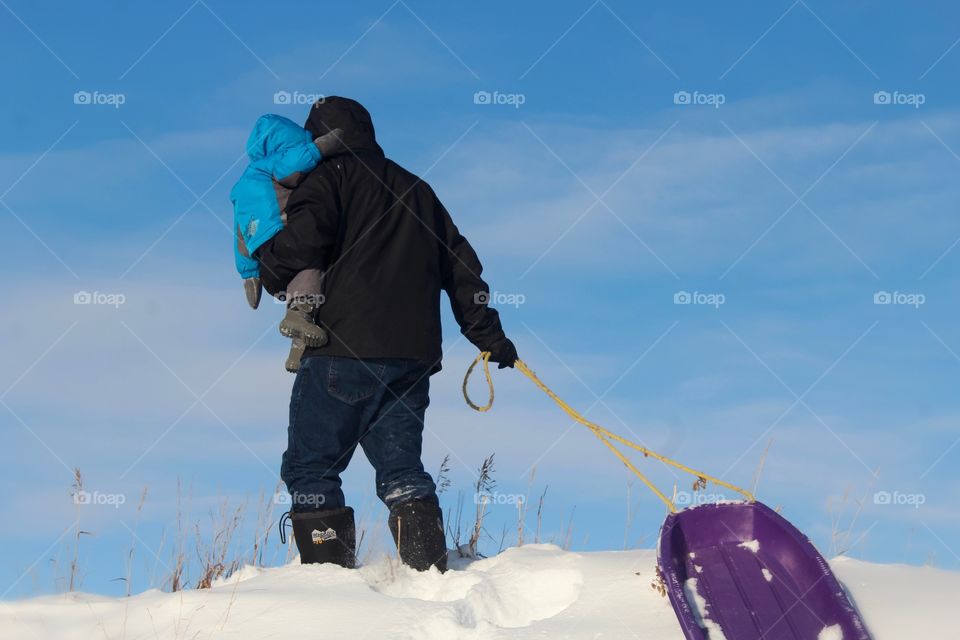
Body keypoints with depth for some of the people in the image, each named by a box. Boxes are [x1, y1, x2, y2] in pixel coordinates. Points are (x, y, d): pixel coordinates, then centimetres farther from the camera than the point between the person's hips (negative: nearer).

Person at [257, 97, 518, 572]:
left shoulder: (329, 177, 6)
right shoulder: (417, 190, 26)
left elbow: (304, 238, -12)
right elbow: (461, 265, 27)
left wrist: (266, 268, 7)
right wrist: (489, 335, 30)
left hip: (342, 353, -6)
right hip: (414, 355, 6)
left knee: (310, 469, -1)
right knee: (400, 467, 7)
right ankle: (430, 570, -10)